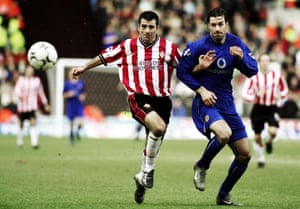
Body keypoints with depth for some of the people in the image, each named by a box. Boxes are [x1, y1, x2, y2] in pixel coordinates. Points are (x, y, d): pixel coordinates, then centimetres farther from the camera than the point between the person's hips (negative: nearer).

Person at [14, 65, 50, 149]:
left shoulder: (37, 80, 6)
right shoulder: (21, 79, 2)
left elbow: (41, 92, 15)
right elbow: (16, 89, -10)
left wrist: (45, 104, 20)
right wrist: (20, 96, -32)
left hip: (32, 106, -1)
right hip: (22, 106, 1)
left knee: (33, 123, -18)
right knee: (21, 125, 11)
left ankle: (34, 143, -25)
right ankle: (20, 141, 32)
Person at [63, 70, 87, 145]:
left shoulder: (81, 83, 3)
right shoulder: (67, 84, 1)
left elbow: (84, 93, 14)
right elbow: (64, 95, 5)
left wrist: (83, 96, -7)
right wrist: (68, 95, -15)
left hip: (79, 105, 0)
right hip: (70, 106, 0)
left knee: (80, 123, -15)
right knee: (72, 123, 7)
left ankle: (77, 131, 17)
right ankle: (72, 138, 23)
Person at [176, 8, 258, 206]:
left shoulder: (236, 44, 1)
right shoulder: (198, 46, -11)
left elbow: (252, 71, -2)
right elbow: (182, 72, -4)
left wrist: (241, 57, -23)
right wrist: (201, 90, -15)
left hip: (227, 105, 5)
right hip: (206, 103, -5)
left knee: (245, 155, 5)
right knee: (224, 133, -36)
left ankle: (224, 195, 23)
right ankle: (202, 167, -7)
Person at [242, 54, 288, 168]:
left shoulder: (277, 75, -1)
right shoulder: (254, 77, -7)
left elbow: (284, 90, 15)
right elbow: (245, 93, -8)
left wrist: (280, 97, -5)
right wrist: (256, 95, -25)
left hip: (272, 108, 0)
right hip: (258, 108, 0)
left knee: (273, 131, -23)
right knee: (257, 136, 3)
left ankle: (269, 141, 15)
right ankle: (261, 159, 23)